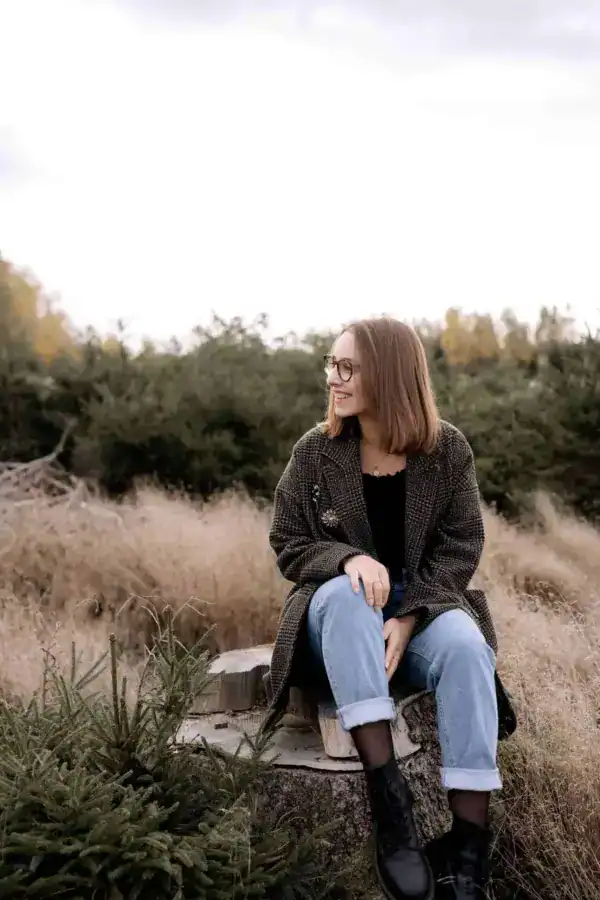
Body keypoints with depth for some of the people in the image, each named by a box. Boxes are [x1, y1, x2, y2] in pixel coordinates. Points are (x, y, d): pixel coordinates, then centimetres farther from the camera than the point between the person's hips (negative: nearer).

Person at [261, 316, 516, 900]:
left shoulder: (447, 449, -2)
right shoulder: (315, 452, -2)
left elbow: (461, 546, -3)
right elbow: (287, 545, -1)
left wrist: (407, 618, -18)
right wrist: (347, 557, -23)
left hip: (425, 606, 1)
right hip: (339, 611, 0)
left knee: (466, 648, -33)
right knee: (347, 593, -36)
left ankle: (468, 846, -29)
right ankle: (386, 792, -35)